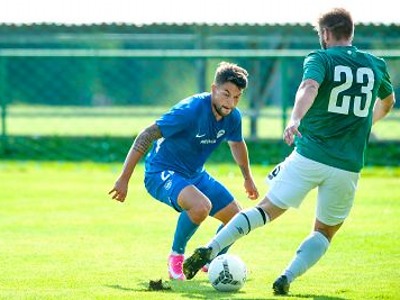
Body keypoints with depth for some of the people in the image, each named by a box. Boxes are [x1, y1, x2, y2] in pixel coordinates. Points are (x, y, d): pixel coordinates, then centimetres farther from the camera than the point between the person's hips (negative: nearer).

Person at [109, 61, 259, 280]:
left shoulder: (233, 117, -6)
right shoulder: (190, 110, -29)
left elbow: (236, 144, 18)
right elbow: (146, 136, -26)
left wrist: (248, 178, 31)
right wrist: (124, 178, -25)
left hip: (195, 175, 8)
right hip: (162, 172, -8)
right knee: (201, 206, -35)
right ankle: (176, 256, -10)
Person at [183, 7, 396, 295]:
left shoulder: (320, 59, -1)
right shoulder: (376, 65, 11)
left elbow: (309, 87, -25)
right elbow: (388, 101, 32)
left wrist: (296, 119, -42)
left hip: (309, 155, -2)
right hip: (349, 166, 2)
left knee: (267, 209, 9)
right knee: (325, 232, 18)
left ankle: (210, 250, -5)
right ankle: (287, 278, -1)